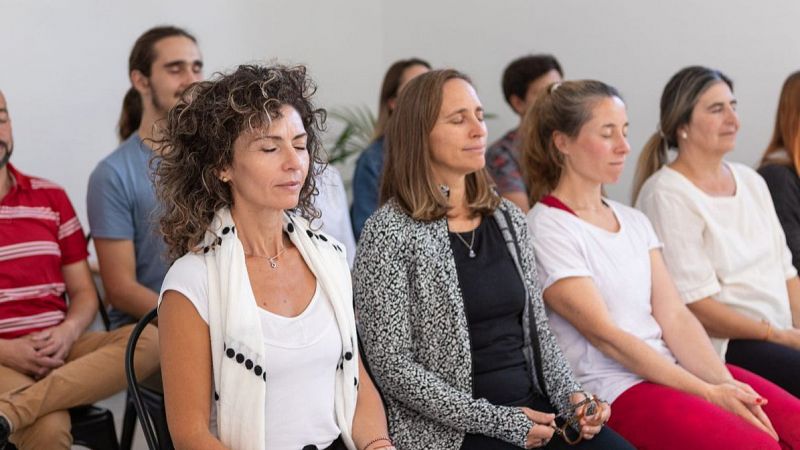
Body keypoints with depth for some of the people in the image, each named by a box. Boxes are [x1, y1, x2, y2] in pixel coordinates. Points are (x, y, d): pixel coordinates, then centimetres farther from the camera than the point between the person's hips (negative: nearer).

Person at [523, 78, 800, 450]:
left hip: (672, 367, 7)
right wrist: (708, 393, -15)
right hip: (613, 389, -7)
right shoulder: (546, 232, -7)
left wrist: (725, 384, -9)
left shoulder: (634, 221, 16)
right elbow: (605, 335, -13)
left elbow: (673, 316, 8)